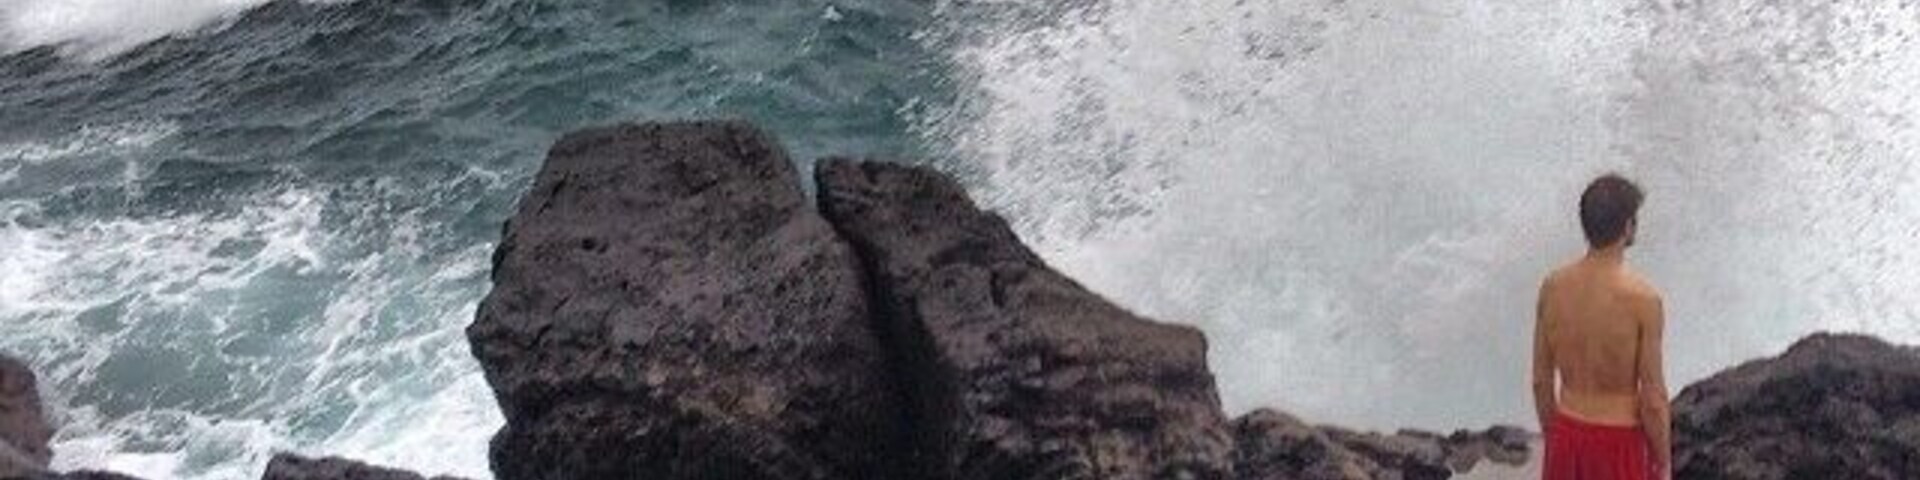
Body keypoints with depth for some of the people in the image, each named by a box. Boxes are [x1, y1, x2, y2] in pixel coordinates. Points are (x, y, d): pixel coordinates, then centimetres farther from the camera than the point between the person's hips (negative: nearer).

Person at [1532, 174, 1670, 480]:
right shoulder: (1642, 298, -21)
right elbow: (1653, 399, -17)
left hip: (1568, 433, 4)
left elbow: (1541, 379, 1)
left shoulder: (1552, 286, -8)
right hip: (1619, 440, -4)